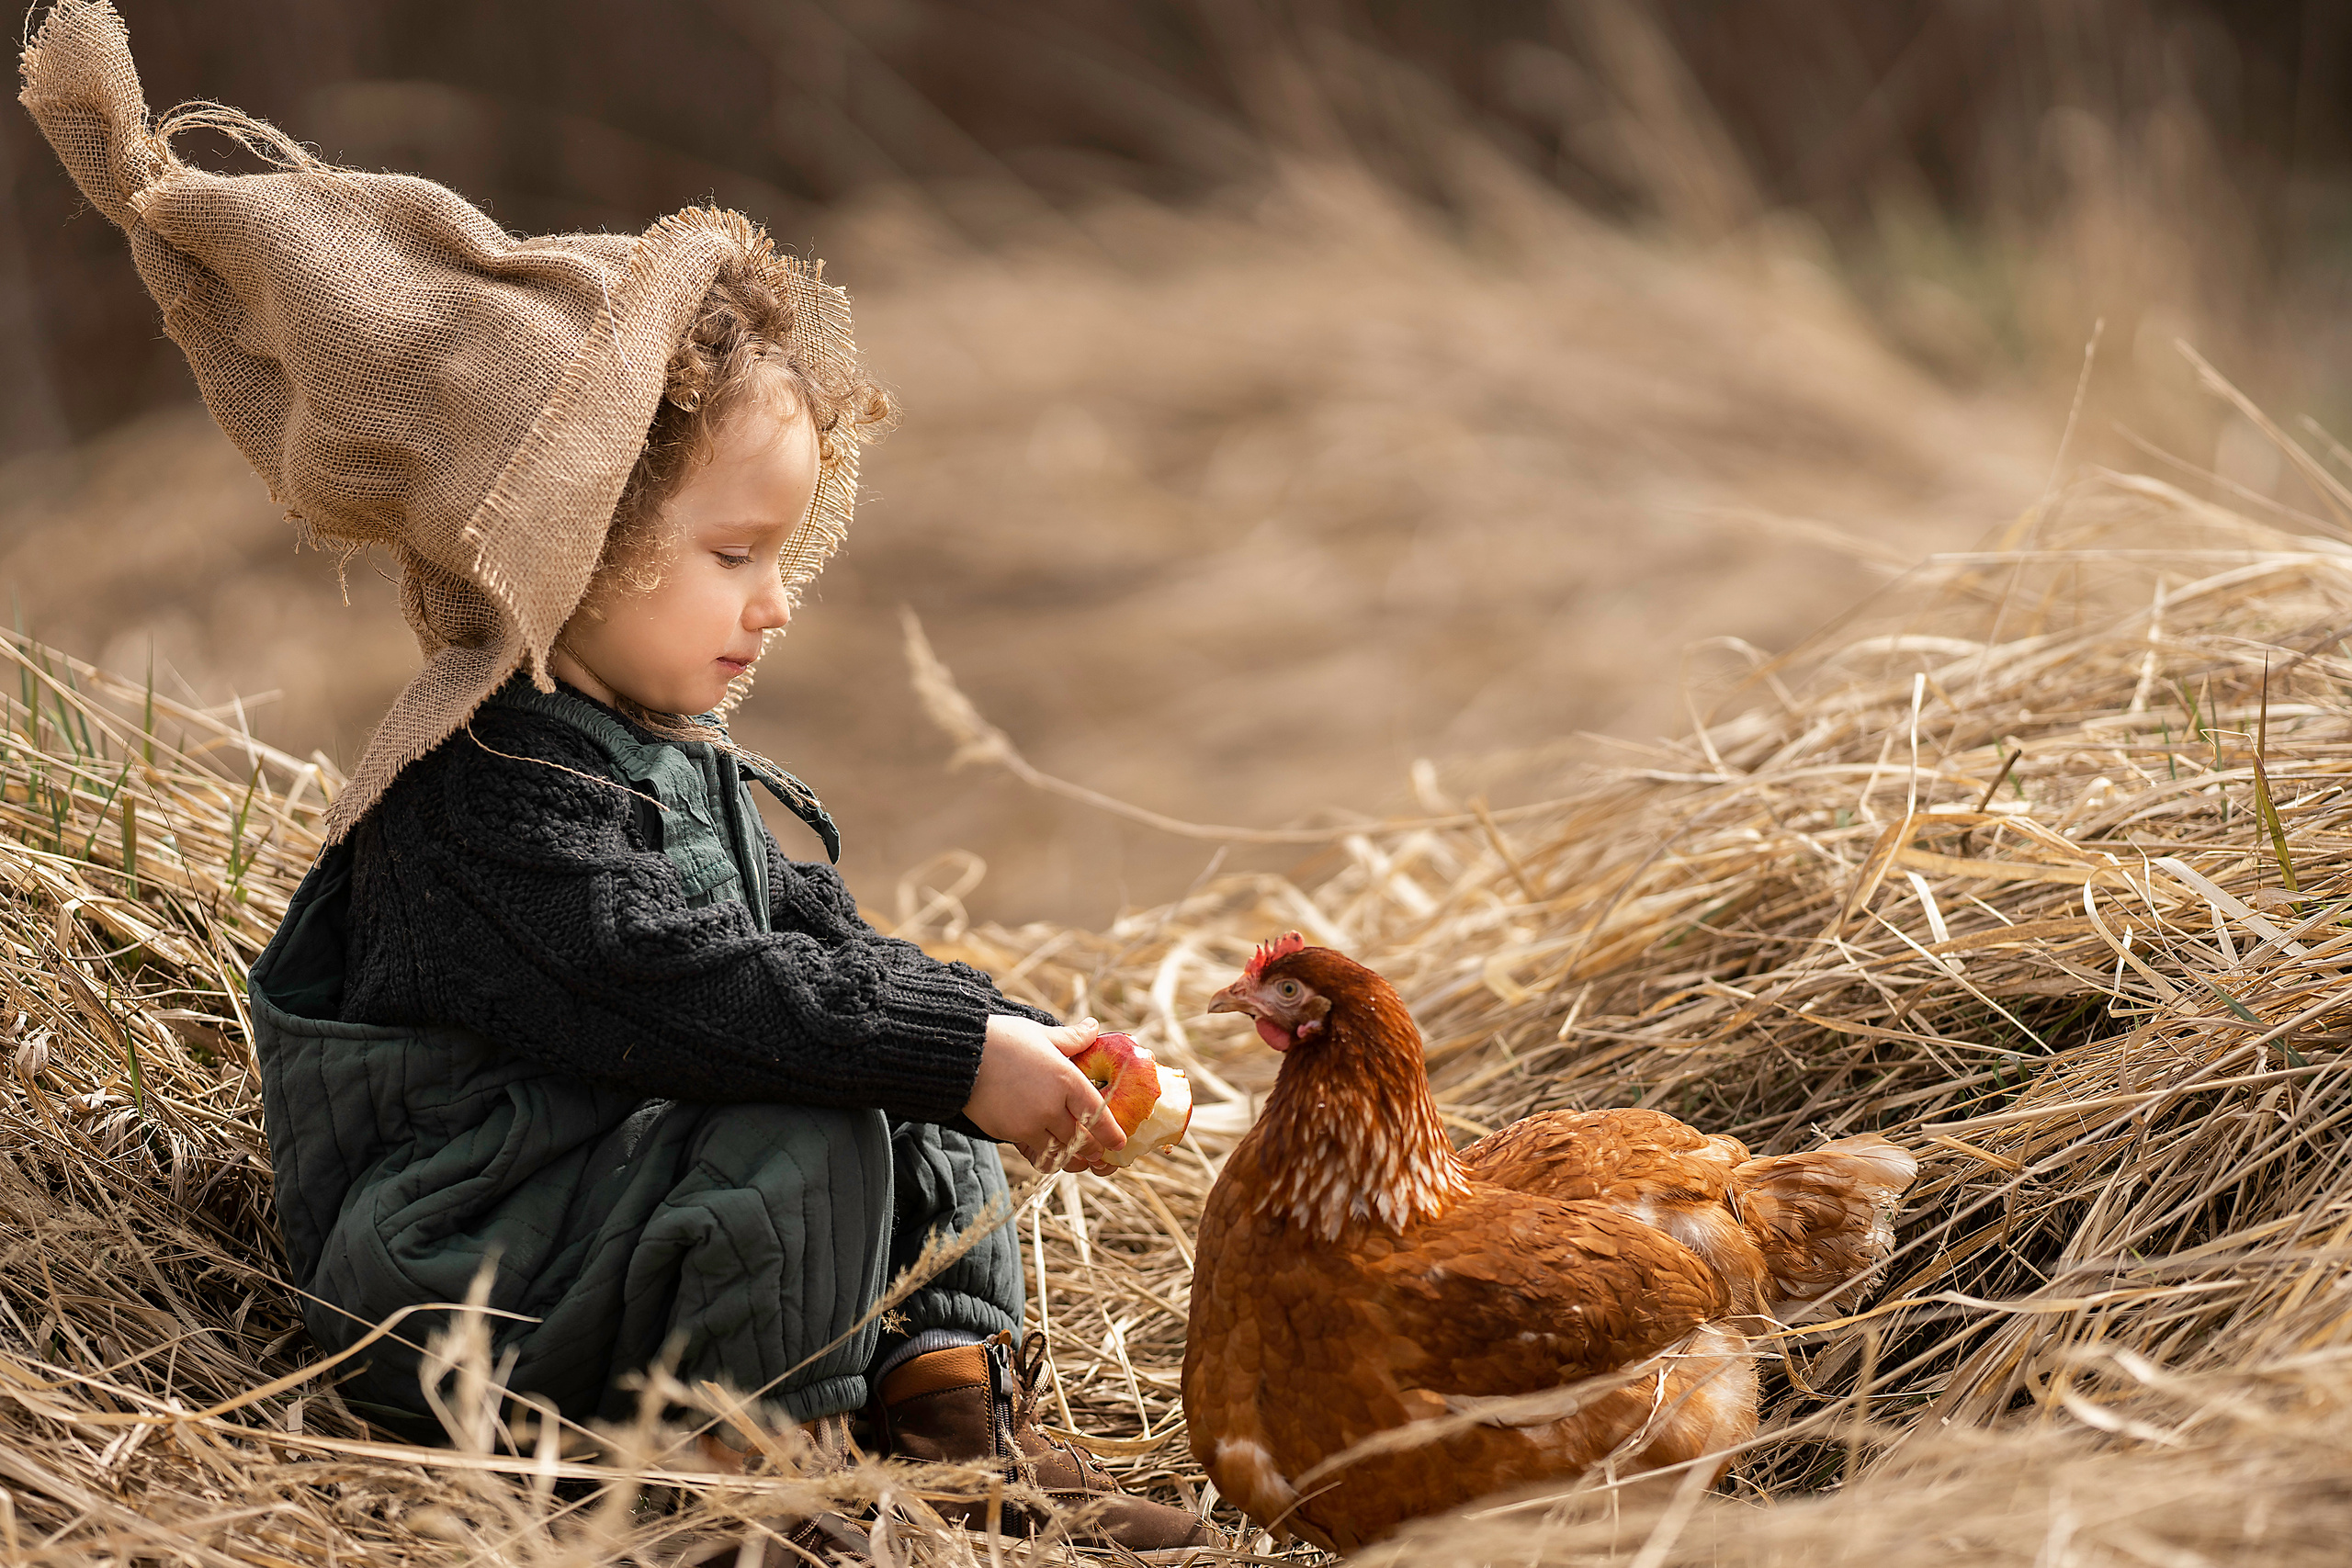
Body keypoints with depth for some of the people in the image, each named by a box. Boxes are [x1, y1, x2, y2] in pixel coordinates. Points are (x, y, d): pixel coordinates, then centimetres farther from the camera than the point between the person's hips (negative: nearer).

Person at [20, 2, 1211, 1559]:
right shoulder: (494, 788, -23)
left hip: (609, 1176, 10)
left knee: (921, 1073, 9)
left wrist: (1004, 1032, -5)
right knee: (805, 1130, -27)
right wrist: (963, 1055, -30)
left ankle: (945, 1384, 2)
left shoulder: (675, 755, 11)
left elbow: (822, 943, 11)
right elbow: (694, 992, -31)